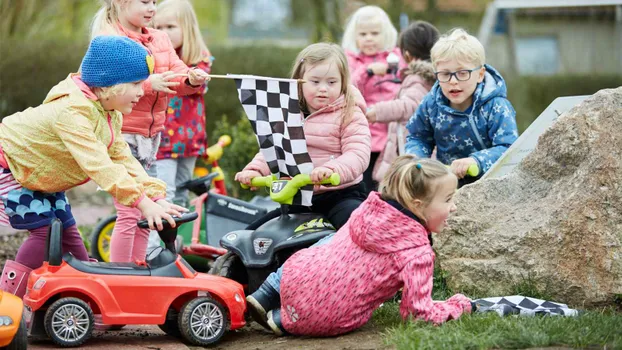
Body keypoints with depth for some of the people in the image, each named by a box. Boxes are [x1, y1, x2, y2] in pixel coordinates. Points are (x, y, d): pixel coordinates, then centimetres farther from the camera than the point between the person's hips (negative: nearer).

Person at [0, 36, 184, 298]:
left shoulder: (110, 114, -4)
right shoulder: (72, 111, -37)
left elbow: (122, 158, -8)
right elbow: (97, 164, -45)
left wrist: (156, 197, -22)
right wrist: (142, 203, -50)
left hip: (39, 175, 9)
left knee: (66, 230, 6)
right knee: (44, 231, -15)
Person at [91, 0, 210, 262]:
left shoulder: (160, 39, 13)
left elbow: (177, 75, 5)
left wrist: (191, 79, -18)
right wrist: (148, 84, -28)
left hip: (151, 136, 7)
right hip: (121, 134, -7)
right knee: (129, 213, -8)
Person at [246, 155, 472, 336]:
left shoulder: (370, 208, 0)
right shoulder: (417, 253, -17)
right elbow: (419, 313, -16)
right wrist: (458, 306, 2)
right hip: (328, 321, -3)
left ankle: (264, 298, 27)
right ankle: (283, 322, 16)